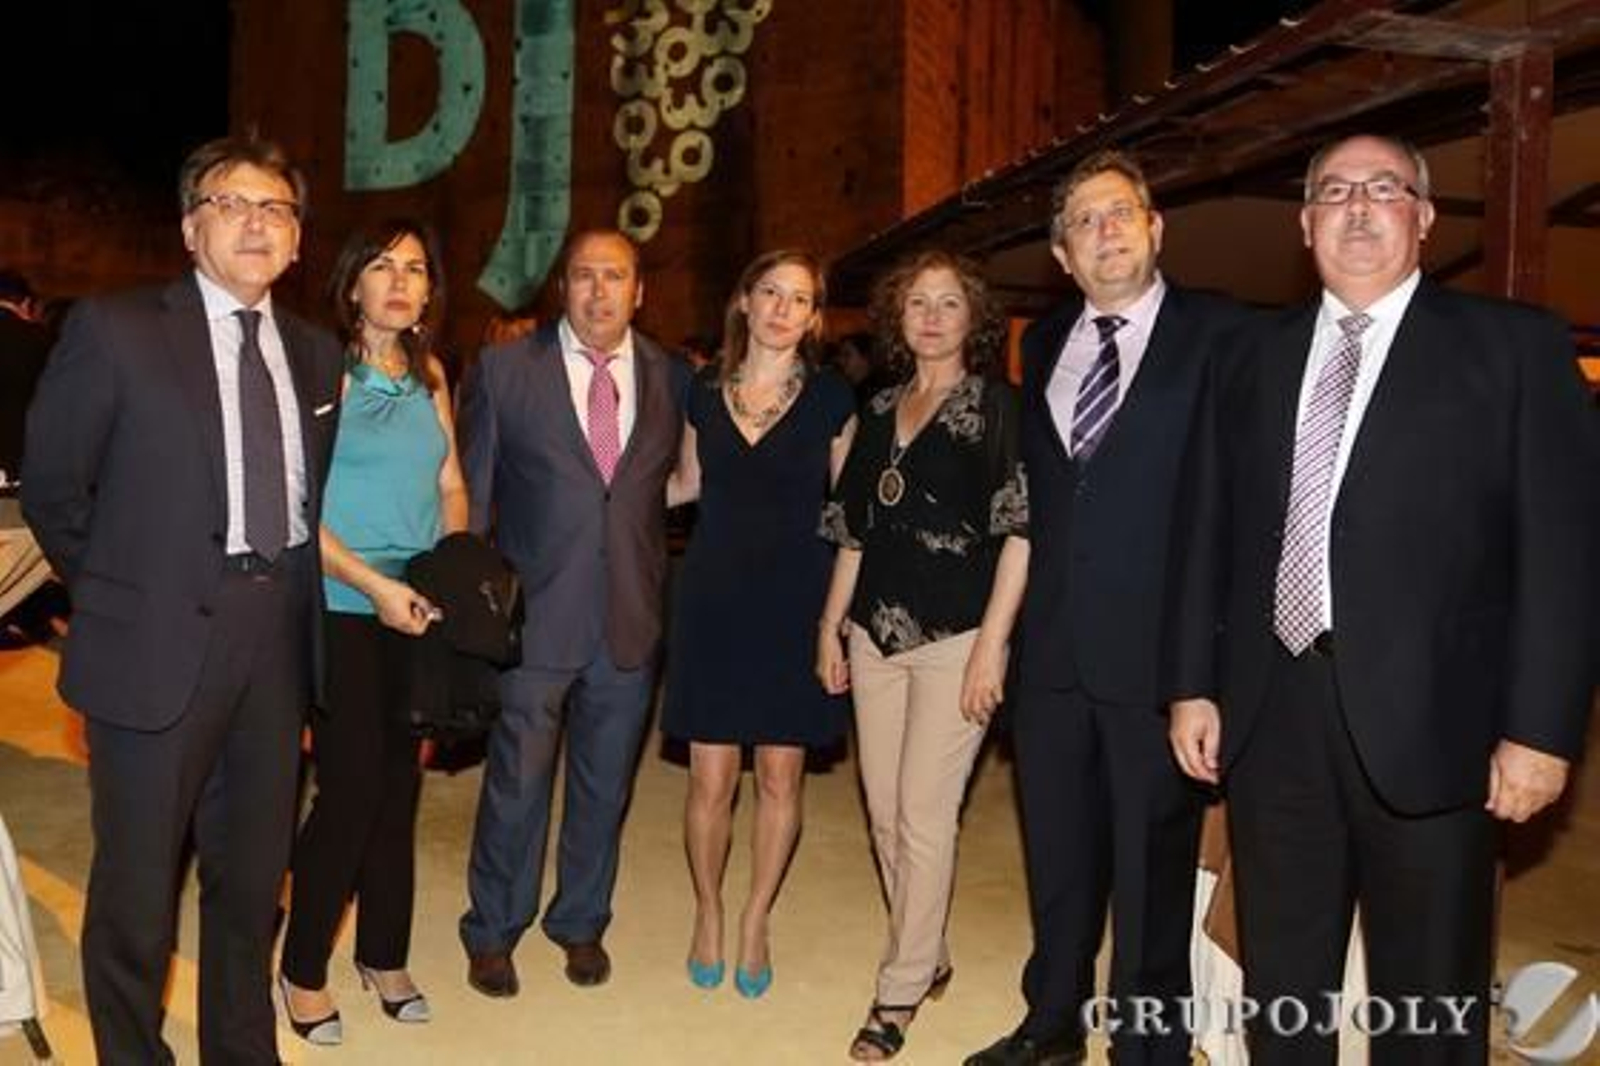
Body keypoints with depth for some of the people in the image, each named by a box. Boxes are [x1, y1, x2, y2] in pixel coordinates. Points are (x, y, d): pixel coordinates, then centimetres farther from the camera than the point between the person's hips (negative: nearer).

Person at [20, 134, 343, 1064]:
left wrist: (293, 593, 6)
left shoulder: (316, 352, 8)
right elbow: (52, 486, -1)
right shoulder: (116, 330, -6)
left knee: (254, 874, 18)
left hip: (281, 635, 5)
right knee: (138, 882, 8)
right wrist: (119, 592, 4)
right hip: (162, 639, -4)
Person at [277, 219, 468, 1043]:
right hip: (343, 610, -5)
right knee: (351, 788, -4)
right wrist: (374, 584, -18)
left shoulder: (430, 373, 10)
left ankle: (383, 955, 28)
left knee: (400, 784, 11)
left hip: (419, 610, 5)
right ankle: (303, 969, 18)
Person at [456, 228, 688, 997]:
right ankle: (492, 933, 29)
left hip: (632, 619, 2)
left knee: (604, 785, 15)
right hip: (535, 615, -2)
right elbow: (471, 493, 2)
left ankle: (581, 923, 36)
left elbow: (676, 484, 9)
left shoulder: (671, 378, 4)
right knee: (516, 786, 8)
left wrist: (662, 593, 0)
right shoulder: (503, 370, -1)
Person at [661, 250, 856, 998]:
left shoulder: (830, 398, -2)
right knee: (710, 779, 3)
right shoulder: (704, 391, 4)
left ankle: (755, 922, 28)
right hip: (713, 599, 1)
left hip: (795, 601, -1)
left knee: (780, 776, 7)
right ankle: (708, 914, 28)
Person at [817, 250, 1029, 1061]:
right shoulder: (880, 411, 13)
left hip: (954, 633, -5)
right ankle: (928, 957, 30)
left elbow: (1020, 529, -8)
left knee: (924, 815, -2)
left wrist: (992, 644, -14)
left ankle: (901, 990, 13)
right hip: (876, 632, 6)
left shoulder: (998, 405, -2)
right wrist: (831, 624, 12)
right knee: (885, 813, 11)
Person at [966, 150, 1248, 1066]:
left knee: (1153, 868, 8)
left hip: (1160, 649, -5)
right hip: (1054, 648, 5)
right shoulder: (1043, 344, 12)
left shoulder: (1221, 335, -6)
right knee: (1057, 854, 19)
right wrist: (1022, 620, 10)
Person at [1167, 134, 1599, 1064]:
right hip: (1271, 718, 3)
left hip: (1425, 724, -3)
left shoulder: (1514, 347, 1)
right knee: (1280, 986, 16)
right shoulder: (1252, 361, 12)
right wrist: (1195, 684, 7)